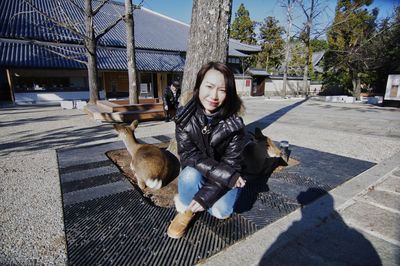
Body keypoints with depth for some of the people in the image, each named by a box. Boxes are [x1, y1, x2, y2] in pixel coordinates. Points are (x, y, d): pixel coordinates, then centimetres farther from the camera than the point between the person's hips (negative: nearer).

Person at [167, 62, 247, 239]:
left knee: (221, 211, -23)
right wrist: (225, 174, -33)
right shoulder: (185, 117, -19)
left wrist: (205, 195, -30)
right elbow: (188, 155, -23)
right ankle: (186, 209, -2)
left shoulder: (234, 125, -22)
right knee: (190, 174, -33)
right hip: (196, 173, 0)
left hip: (225, 177, 1)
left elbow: (230, 165, -20)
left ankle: (190, 198, 9)